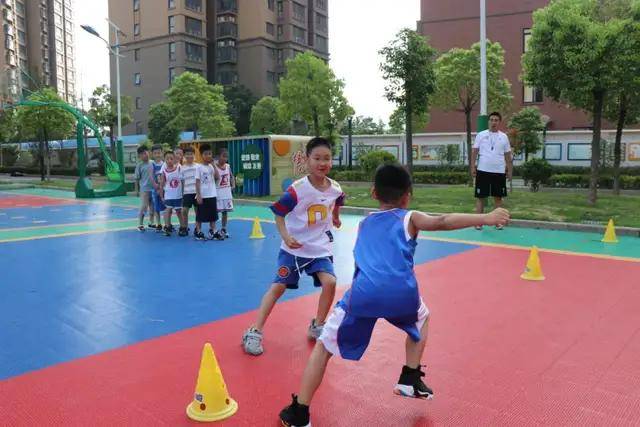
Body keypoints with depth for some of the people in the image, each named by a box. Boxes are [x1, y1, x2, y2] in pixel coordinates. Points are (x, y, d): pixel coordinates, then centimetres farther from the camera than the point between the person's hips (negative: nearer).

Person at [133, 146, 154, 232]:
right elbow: (137, 179, -2)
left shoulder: (152, 163, 4)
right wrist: (137, 190, -3)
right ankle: (140, 224, 7)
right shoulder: (139, 165, -5)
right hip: (144, 189, -4)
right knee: (143, 207, -3)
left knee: (152, 207, 11)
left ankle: (151, 222, 25)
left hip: (153, 188, 4)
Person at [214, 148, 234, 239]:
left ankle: (223, 229, 23)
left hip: (227, 192, 6)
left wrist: (233, 185, 6)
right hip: (217, 192, -6)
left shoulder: (228, 166, 6)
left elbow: (231, 176, 20)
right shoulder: (214, 166, -12)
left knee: (225, 211, 11)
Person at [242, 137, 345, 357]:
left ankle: (317, 327, 10)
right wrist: (286, 236, -27)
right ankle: (254, 332, 7)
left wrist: (335, 218, 30)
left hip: (320, 247, 3)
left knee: (330, 282, -13)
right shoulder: (297, 189, -21)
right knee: (278, 287, -3)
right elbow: (279, 215, -13)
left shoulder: (335, 188, -7)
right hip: (294, 248, -3)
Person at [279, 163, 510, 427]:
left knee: (324, 346, 17)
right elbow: (442, 222, 3)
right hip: (402, 293, -1)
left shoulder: (364, 223, 30)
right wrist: (485, 218, 0)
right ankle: (411, 381, 33)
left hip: (364, 292, 1)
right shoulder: (409, 218, 18)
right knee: (421, 318, 35)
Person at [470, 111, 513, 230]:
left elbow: (508, 155, 10)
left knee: (498, 197, 7)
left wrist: (510, 170, 5)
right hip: (483, 170, -2)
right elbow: (474, 152, 1)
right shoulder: (481, 135, 2)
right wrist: (473, 167, -7)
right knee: (480, 197, 1)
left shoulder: (504, 137, 7)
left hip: (499, 172, 2)